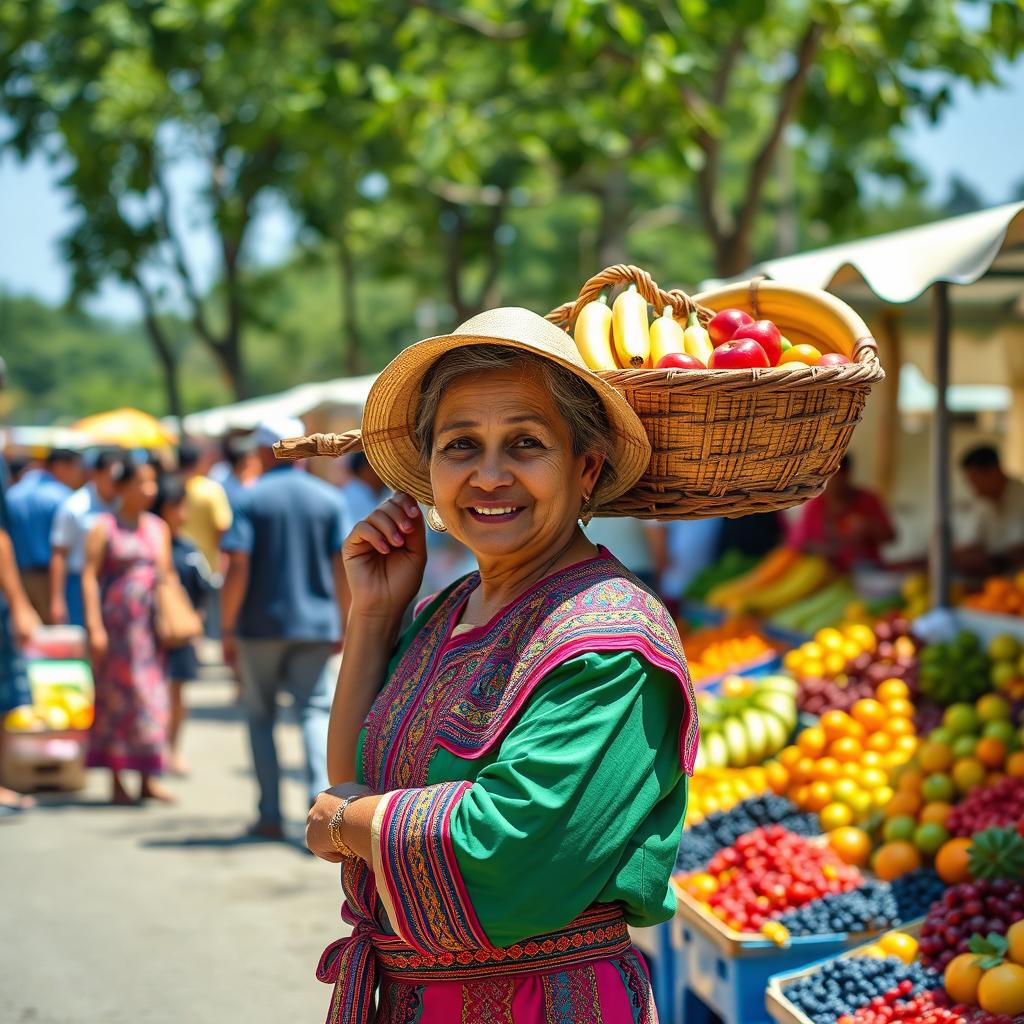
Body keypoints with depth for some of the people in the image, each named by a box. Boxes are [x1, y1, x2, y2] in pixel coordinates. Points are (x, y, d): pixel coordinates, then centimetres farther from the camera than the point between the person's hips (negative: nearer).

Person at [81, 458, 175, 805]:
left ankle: (148, 779, 8)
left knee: (152, 695, 3)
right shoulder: (104, 527, -3)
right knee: (116, 696, -2)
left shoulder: (158, 528, 13)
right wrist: (94, 626, -14)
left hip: (150, 621, 5)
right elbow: (89, 577, -7)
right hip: (115, 618, -5)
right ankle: (116, 780, 5)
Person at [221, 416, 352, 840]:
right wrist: (345, 626, 8)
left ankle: (271, 815, 9)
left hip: (261, 626, -1)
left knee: (261, 718, 10)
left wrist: (227, 630, -7)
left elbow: (237, 569, -12)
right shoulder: (329, 499, 4)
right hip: (316, 624, 2)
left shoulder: (250, 500, -4)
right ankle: (320, 789, -20)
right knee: (315, 710, 4)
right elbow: (343, 567, 0)